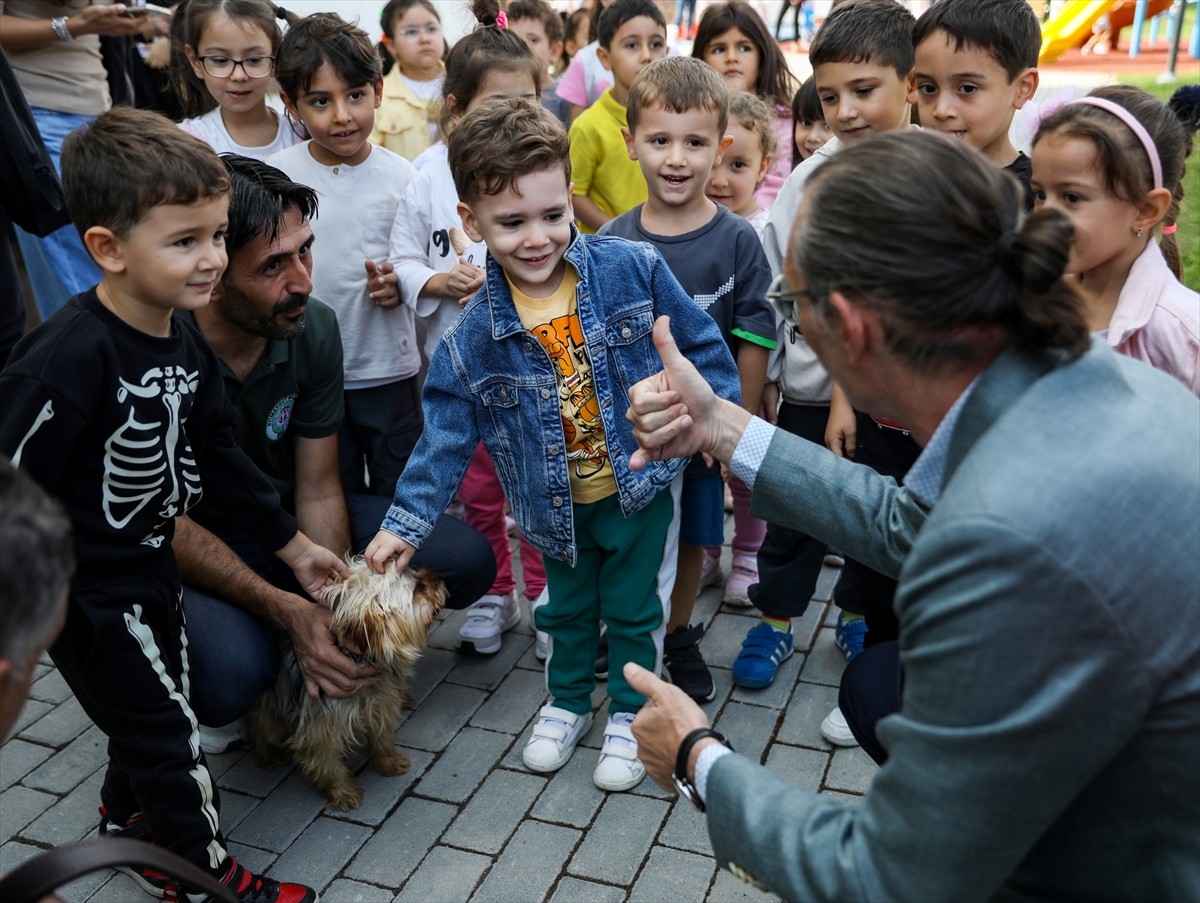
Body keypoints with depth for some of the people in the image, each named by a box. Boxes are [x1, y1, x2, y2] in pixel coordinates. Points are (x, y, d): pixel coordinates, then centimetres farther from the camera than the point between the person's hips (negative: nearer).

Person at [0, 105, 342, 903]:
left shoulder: (185, 343, -4)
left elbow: (218, 456, 7)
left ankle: (128, 822, 52)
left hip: (151, 565, 8)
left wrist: (292, 543, 11)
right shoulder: (68, 359, -31)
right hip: (82, 592, -8)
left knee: (153, 711, 25)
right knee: (168, 737, 5)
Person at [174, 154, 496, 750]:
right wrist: (288, 610, -30)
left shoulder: (313, 328, -13)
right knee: (232, 672, -37)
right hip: (188, 546, -5)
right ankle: (206, 698, 2)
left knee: (466, 560, -9)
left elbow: (318, 489, -8)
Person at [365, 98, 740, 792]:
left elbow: (702, 347, -5)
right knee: (568, 605, 21)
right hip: (558, 503, 2)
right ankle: (569, 701, 47)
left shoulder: (632, 269, -17)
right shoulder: (473, 337, -14)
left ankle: (630, 711, 38)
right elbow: (447, 435, -7)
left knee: (633, 606, 14)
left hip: (642, 482, -1)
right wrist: (406, 522, -9)